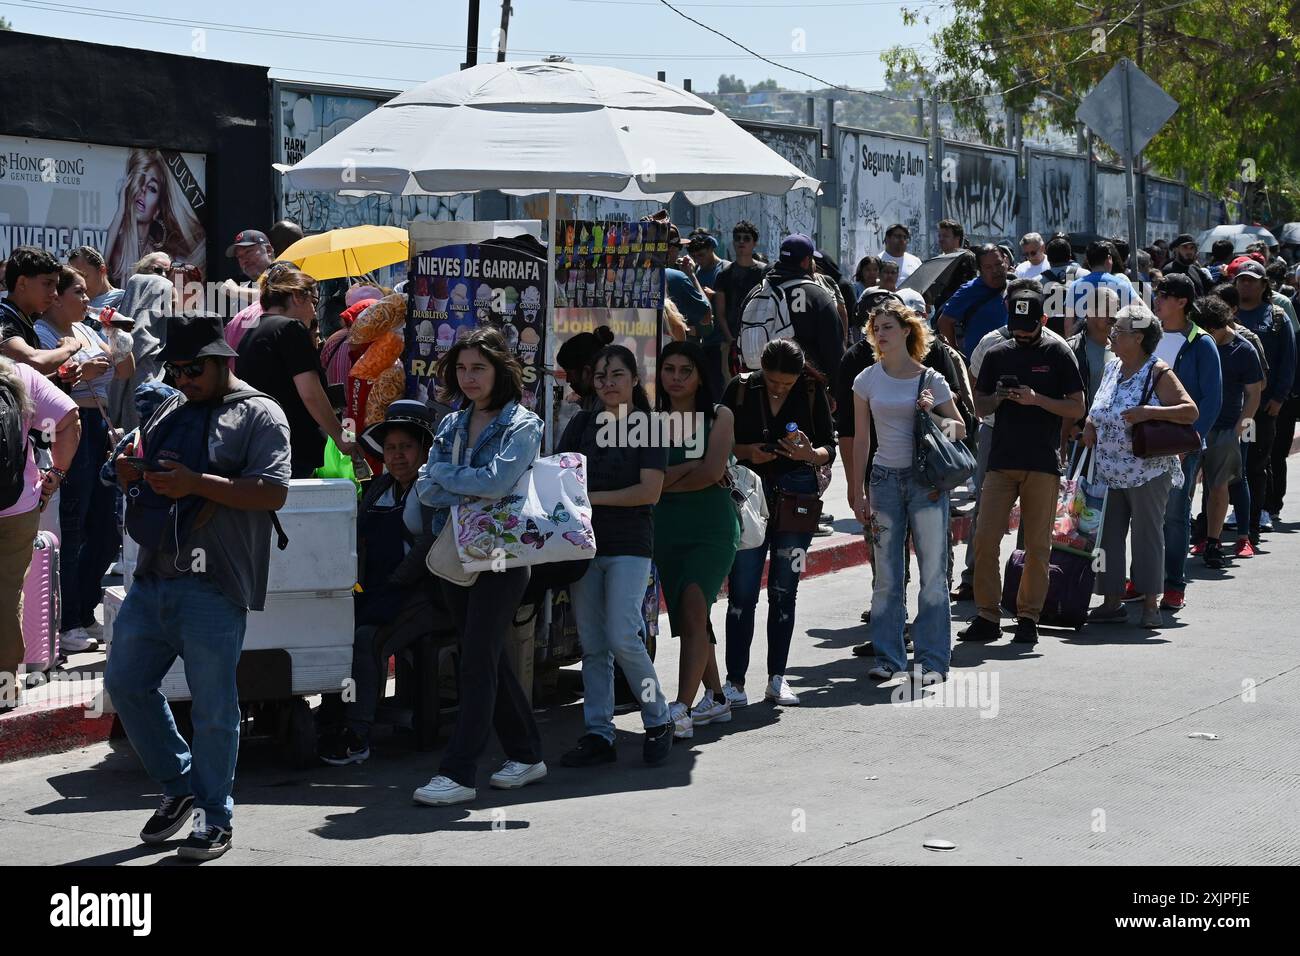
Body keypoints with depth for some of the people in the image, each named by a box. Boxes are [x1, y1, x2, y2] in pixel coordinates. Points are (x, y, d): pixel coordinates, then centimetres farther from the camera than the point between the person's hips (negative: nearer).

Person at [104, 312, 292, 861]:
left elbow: (274, 491, -14)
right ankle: (179, 786, 26)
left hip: (213, 586, -7)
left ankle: (214, 818, 11)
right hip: (153, 577, 7)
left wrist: (196, 483, -21)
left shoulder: (258, 415, -3)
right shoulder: (170, 412, 20)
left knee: (213, 707, -2)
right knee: (125, 682, 9)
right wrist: (130, 476, 3)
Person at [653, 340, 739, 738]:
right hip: (667, 529, 4)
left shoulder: (719, 416, 2)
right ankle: (715, 699, 23)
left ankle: (681, 709, -24)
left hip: (712, 526, -4)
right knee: (689, 619, 8)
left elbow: (711, 473, -10)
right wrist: (691, 468, -12)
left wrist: (665, 482, -4)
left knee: (693, 609, -18)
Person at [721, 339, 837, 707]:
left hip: (796, 497, 1)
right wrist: (746, 452, -15)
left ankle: (777, 678, 16)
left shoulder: (812, 392, 0)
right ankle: (735, 681, 1)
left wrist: (809, 453, -19)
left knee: (784, 591, 7)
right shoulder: (741, 388, -1)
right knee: (742, 590, -4)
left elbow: (829, 449, 2)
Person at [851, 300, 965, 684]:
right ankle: (889, 657, 13)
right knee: (886, 576, 5)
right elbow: (861, 439, 7)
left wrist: (932, 415, -11)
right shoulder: (867, 380, 5)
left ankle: (932, 659, 4)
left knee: (932, 572, -2)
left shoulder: (931, 379, 1)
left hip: (926, 480, -2)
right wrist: (858, 491, 4)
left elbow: (960, 429, 8)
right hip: (885, 479, 2)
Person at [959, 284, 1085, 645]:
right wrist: (998, 398, -6)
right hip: (1001, 461, 3)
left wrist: (1036, 399, -13)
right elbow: (980, 406, 16)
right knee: (984, 540, -5)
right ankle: (987, 616, 3)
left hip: (1043, 463, -3)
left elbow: (1077, 408, 0)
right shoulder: (997, 355, 11)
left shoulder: (1057, 354, 2)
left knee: (1037, 545, 1)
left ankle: (1028, 618, 10)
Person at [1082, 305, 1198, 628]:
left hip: (1148, 472, -7)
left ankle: (1150, 603, 7)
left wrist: (1149, 412, -24)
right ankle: (1112, 601, 14)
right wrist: (1090, 426, 5)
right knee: (1108, 534, 6)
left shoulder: (1158, 372, -9)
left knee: (1147, 534, 0)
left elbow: (1191, 411, -14)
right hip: (1110, 472, 7)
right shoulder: (1112, 369, 11)